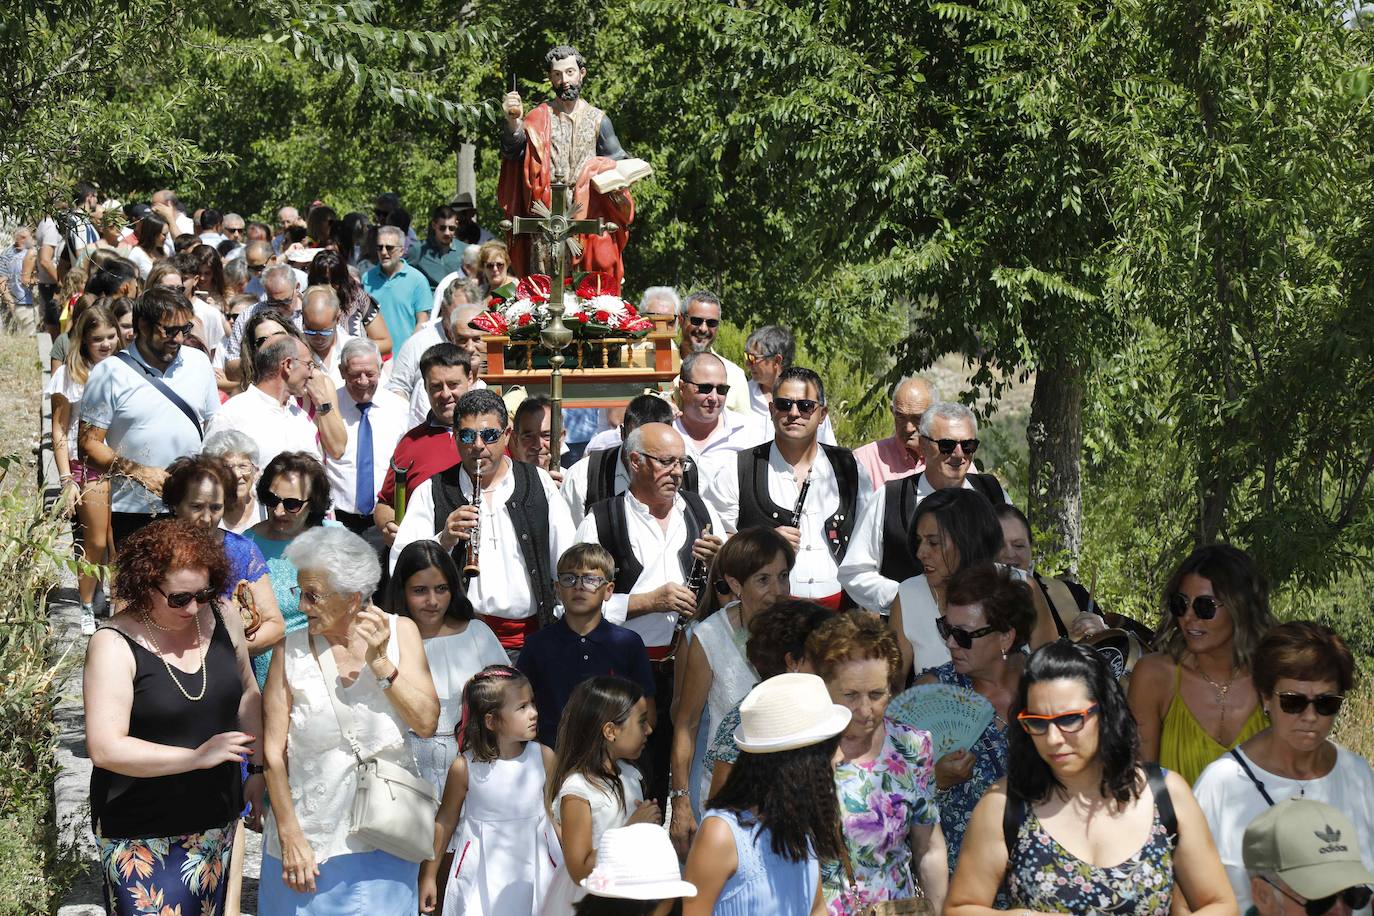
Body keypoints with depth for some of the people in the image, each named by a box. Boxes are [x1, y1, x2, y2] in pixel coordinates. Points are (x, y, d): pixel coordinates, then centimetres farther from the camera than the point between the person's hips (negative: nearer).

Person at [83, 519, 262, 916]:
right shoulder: (115, 645, -15)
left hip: (217, 820, 5)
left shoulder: (223, 621, 0)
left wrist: (258, 770, 13)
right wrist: (197, 757, -25)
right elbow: (104, 749, -23)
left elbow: (247, 692, 18)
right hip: (143, 837, -5)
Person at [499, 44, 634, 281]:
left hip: (588, 215, 1)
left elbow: (615, 161, 14)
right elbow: (513, 152, -6)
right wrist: (513, 122, -24)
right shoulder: (538, 118, 7)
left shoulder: (597, 119, 12)